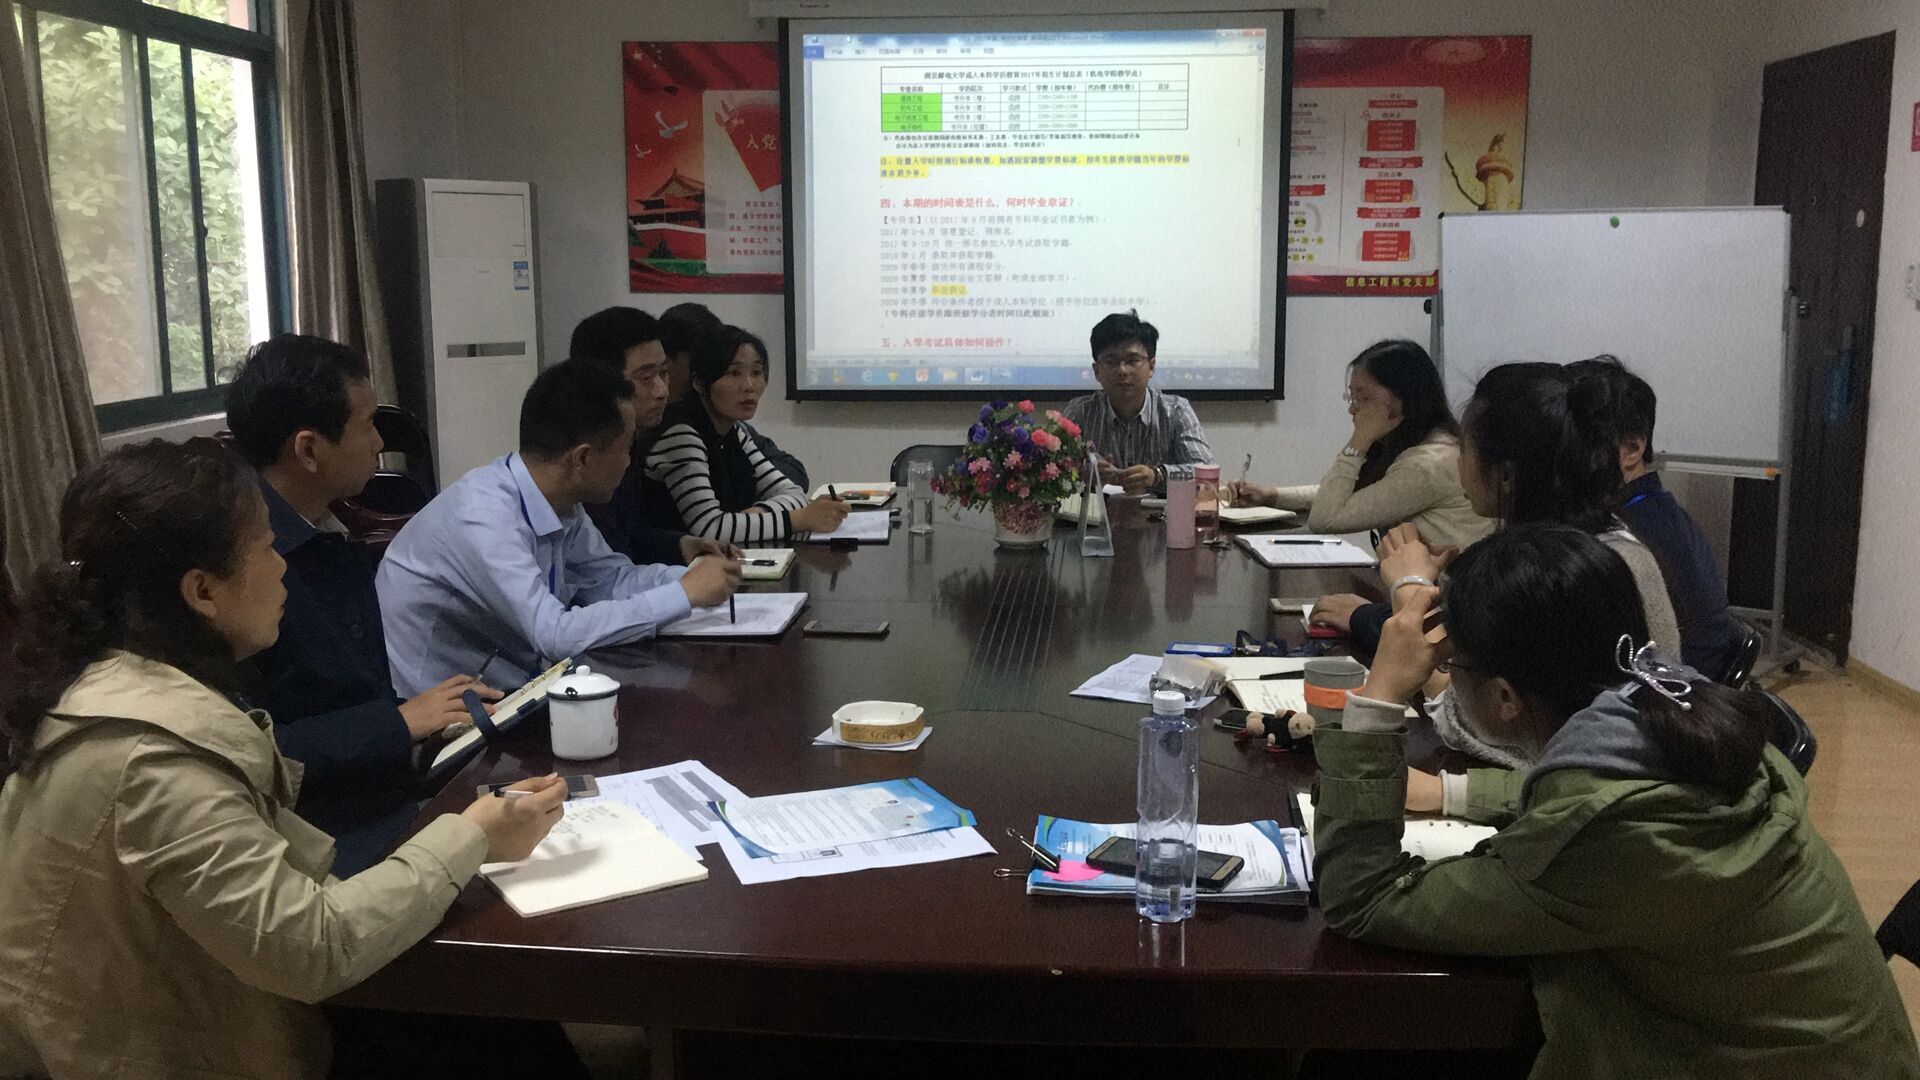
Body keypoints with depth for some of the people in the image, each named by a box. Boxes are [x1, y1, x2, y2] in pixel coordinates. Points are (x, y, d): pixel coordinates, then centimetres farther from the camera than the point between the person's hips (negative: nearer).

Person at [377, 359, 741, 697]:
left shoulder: (559, 501, -4)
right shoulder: (483, 518, -26)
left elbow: (610, 578, 9)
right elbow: (557, 635, -31)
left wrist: (695, 575, -6)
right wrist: (684, 594, -25)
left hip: (502, 681, 7)